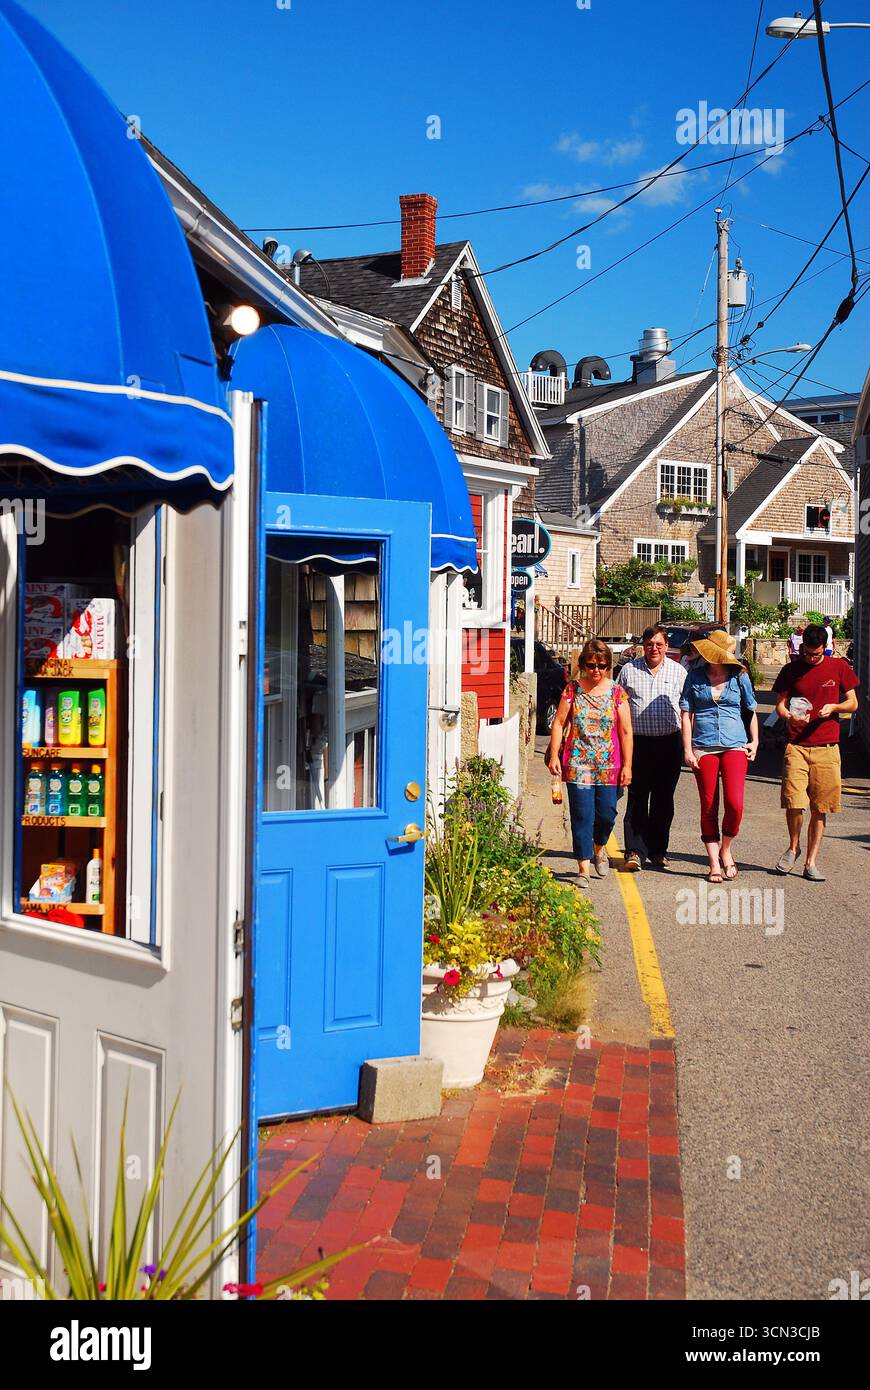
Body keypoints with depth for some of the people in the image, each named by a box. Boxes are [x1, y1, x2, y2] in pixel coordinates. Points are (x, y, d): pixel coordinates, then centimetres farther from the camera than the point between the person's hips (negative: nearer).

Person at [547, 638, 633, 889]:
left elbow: (626, 731, 3)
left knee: (606, 813, 2)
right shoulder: (573, 689, 3)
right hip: (577, 762, -1)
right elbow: (559, 723, 4)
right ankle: (583, 868, 3)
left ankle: (599, 846, 34)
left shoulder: (617, 693, 3)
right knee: (582, 815, -4)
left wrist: (627, 765, -1)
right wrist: (554, 755, -5)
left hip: (609, 764, 1)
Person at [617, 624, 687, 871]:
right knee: (637, 798, -5)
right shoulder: (629, 670, 5)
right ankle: (635, 851, -3)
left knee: (663, 799, 8)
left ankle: (657, 850, 18)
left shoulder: (678, 671, 7)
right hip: (639, 742, -1)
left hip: (670, 742, 1)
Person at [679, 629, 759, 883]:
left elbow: (751, 710, 17)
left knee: (735, 804, -14)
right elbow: (686, 714, 6)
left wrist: (754, 741, 12)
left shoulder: (739, 676, 4)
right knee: (709, 808, 3)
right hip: (704, 748, 1)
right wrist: (688, 750, 0)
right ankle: (714, 864, 12)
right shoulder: (695, 677, 5)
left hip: (735, 746, -1)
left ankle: (726, 849, 12)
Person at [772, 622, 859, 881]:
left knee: (819, 809, 3)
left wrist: (833, 707, -10)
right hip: (796, 746, 0)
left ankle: (810, 863, 13)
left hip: (827, 749, 1)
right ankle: (793, 847, 15)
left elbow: (853, 704, 11)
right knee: (794, 802, -12)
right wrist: (790, 716, -13)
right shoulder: (791, 671, 6)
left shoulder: (839, 667, 6)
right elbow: (780, 704, 9)